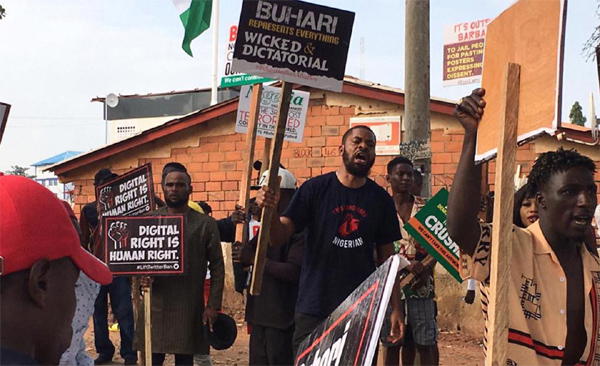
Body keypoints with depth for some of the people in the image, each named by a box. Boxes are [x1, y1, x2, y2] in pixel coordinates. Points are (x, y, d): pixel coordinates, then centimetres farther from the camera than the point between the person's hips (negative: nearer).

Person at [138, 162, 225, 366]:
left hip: (189, 309, -1)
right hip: (154, 306, 1)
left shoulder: (205, 224, 4)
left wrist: (213, 306, -4)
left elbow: (217, 267, 3)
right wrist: (142, 276, -10)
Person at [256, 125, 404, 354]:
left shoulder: (380, 199, 5)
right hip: (314, 309, -2)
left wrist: (396, 308, 4)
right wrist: (270, 210, -27)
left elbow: (386, 257, 8)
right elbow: (279, 237, -7)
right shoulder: (314, 189, -3)